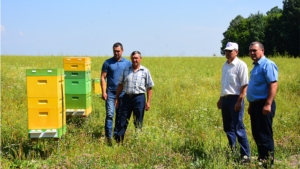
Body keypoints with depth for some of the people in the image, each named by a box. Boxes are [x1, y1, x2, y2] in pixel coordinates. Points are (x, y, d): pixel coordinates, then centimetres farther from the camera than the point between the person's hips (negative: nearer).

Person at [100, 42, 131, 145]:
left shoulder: (128, 63, 6)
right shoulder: (108, 63, 1)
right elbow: (103, 77, -1)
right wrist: (103, 92, -10)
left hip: (123, 94, 2)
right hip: (110, 93, -2)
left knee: (120, 116, 10)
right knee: (110, 115, -10)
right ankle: (108, 137, -10)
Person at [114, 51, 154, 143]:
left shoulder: (145, 71, 2)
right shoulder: (126, 70, 9)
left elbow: (149, 88, 1)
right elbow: (120, 85, 12)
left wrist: (148, 101, -5)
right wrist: (116, 98, 9)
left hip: (139, 98, -2)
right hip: (127, 97, 2)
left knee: (138, 123, 5)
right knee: (123, 121, 5)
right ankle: (118, 141, 11)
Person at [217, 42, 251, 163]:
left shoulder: (241, 65, -9)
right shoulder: (225, 65, 15)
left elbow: (244, 85, -14)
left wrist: (239, 101, -20)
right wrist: (220, 99, 21)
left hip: (235, 99, -8)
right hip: (225, 99, 8)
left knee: (238, 128, -8)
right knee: (228, 127, 13)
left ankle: (245, 155, -3)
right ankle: (232, 150, 25)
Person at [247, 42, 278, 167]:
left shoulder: (267, 64, -12)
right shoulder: (256, 66, 17)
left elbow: (273, 85, -20)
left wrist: (268, 104, -26)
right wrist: (251, 105, 23)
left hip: (263, 105, -10)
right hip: (255, 104, 10)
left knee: (265, 135, -4)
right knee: (257, 134, 15)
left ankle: (268, 162, 4)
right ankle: (261, 159, 24)